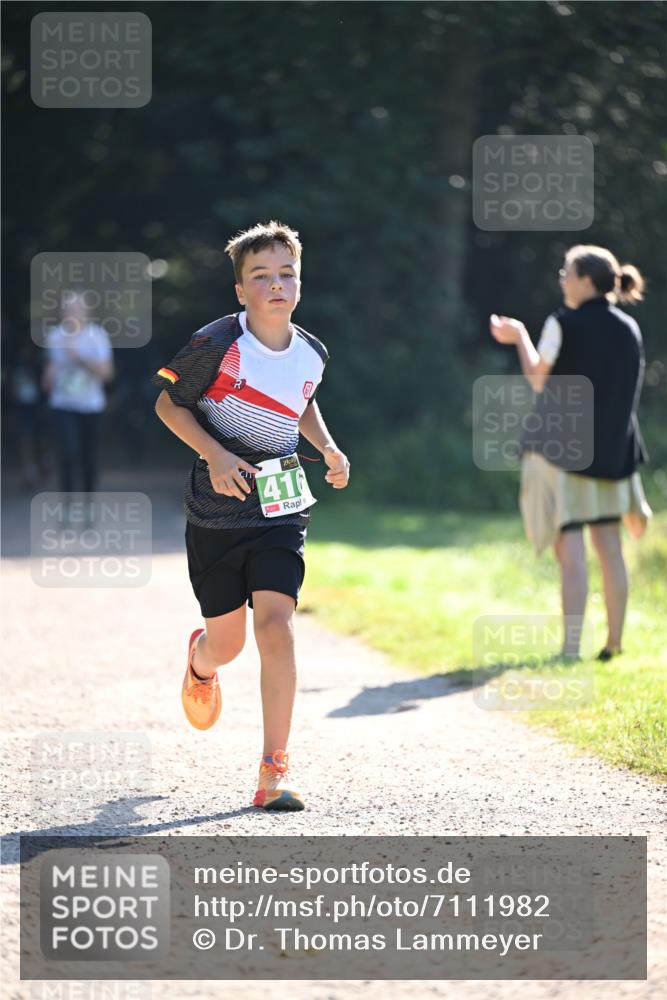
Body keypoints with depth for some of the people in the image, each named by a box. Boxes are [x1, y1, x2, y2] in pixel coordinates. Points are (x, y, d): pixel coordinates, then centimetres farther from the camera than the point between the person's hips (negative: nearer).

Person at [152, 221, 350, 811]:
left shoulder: (311, 354, 1)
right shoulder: (216, 344, -14)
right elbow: (168, 402, -4)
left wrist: (328, 448, 6)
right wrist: (214, 453, -18)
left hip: (280, 508, 2)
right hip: (216, 512, -2)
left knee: (276, 624, -16)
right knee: (227, 642, 8)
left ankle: (275, 770, -13)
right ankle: (199, 661, 50)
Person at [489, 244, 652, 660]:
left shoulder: (564, 324, -11)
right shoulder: (628, 329, 7)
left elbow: (540, 380, -2)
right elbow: (625, 388, 12)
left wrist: (520, 338, 10)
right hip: (612, 450, 6)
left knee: (571, 551, -8)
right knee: (609, 547, 12)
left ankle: (571, 650, -12)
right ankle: (614, 643, 14)